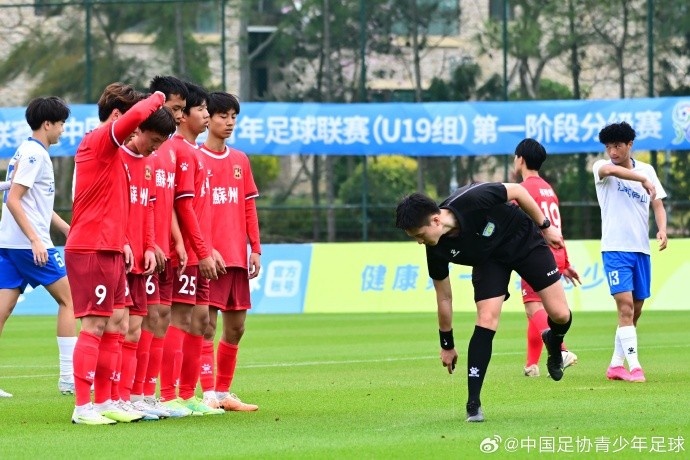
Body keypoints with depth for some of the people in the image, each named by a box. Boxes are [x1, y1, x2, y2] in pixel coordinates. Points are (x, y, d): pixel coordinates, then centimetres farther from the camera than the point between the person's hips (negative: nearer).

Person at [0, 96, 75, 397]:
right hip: (28, 244, -9)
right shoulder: (34, 154, -12)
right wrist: (35, 240, -22)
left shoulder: (29, 152, 18)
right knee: (69, 300, 1)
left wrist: (66, 228, 28)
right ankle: (69, 377, 1)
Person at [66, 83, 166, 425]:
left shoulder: (108, 149, 19)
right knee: (94, 326, -9)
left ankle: (103, 402, 18)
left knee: (112, 329, 12)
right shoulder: (101, 141, -11)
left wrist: (122, 242, 16)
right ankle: (83, 407, -9)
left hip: (109, 250, 10)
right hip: (91, 251, -10)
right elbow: (136, 115, -29)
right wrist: (156, 100, -9)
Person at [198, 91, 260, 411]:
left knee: (235, 328, 9)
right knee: (207, 325, -8)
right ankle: (209, 394, -9)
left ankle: (224, 392, 18)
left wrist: (255, 248, 10)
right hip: (209, 257, -6)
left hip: (238, 257, 6)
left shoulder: (240, 161, 15)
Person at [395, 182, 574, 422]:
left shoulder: (472, 200, -39)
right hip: (489, 258, 2)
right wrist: (447, 344, 1)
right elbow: (444, 298, -8)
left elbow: (517, 190, -20)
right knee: (486, 319, -18)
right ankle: (473, 403, -16)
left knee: (561, 315, -7)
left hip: (526, 241, -2)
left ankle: (554, 342, 31)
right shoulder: (437, 250, -24)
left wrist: (545, 226, -11)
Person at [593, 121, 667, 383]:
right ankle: (634, 367, -19)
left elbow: (658, 204, 9)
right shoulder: (601, 167, -4)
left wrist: (662, 229, -11)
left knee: (635, 311, 8)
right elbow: (609, 170, -28)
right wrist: (642, 180, -39)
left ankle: (616, 365, 19)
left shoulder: (647, 170, 9)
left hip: (641, 250, 5)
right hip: (615, 249, -5)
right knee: (626, 305, -16)